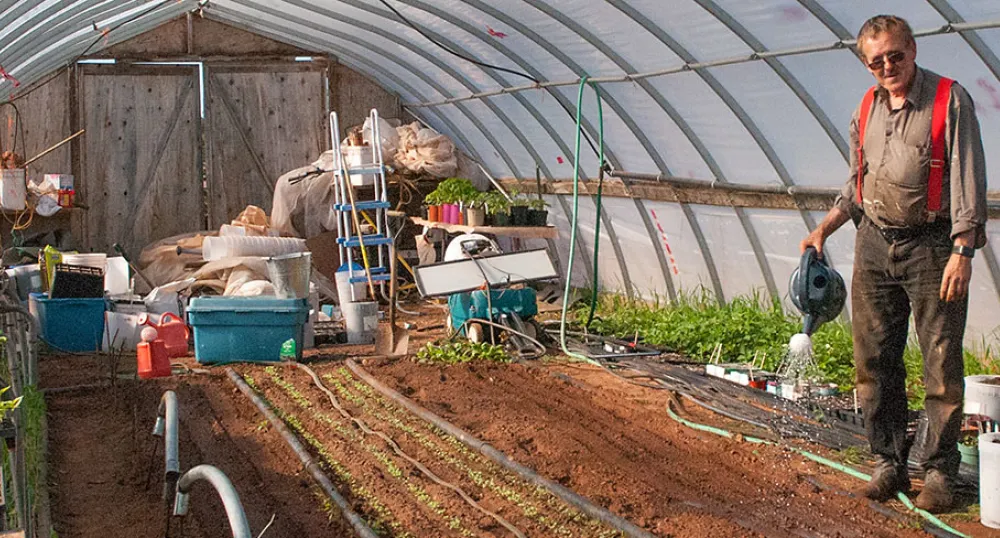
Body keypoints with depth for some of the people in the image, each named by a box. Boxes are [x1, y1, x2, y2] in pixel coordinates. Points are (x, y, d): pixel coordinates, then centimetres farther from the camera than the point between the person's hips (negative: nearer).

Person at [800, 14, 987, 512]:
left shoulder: (950, 100, -5)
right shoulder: (866, 109, 12)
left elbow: (968, 180, -10)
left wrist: (962, 252, -17)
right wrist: (823, 229, 12)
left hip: (932, 246, -5)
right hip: (874, 245, 5)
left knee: (942, 364, -2)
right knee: (874, 360, 6)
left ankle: (939, 471, 8)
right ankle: (888, 462, 17)